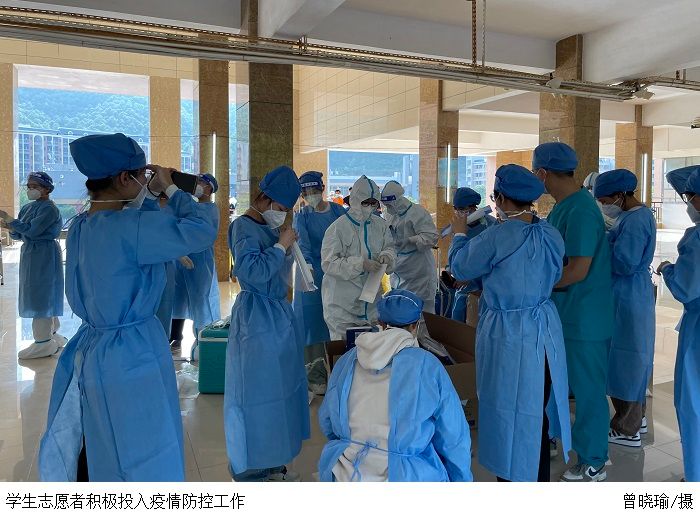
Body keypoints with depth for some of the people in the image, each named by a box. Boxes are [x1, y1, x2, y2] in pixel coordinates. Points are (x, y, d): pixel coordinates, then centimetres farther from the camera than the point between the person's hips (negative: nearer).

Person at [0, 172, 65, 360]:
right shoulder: (27, 208, 13)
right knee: (44, 296, 14)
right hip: (30, 254, 9)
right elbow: (19, 235, 15)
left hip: (44, 257, -9)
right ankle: (51, 334, 24)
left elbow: (30, 230, -23)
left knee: (41, 295, -6)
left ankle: (43, 342, 0)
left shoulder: (49, 209, -14)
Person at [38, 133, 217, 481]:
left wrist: (151, 192, 11)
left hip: (89, 351, 9)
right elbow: (201, 230, -25)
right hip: (132, 357, -8)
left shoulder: (79, 227, 2)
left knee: (89, 450, 24)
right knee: (143, 458, 10)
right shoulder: (131, 227, -25)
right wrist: (170, 189, -11)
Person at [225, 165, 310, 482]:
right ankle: (250, 472, 19)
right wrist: (281, 245, -18)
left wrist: (287, 246, 2)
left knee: (279, 388, 16)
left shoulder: (270, 227, 9)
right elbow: (252, 271, -27)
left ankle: (270, 463, 33)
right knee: (256, 393, 2)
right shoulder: (244, 227, -14)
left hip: (278, 313, 9)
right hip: (257, 317, -9)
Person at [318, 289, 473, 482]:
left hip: (343, 474, 4)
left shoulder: (347, 360, 3)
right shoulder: (427, 366, -8)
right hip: (402, 478, -4)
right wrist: (462, 480, 14)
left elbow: (326, 421, 14)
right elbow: (454, 437, -2)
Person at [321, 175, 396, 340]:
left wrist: (386, 255, -11)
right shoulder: (338, 227, -15)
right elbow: (328, 263, -18)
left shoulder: (380, 225, 3)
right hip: (342, 303, -5)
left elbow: (390, 247, 14)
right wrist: (360, 264, -26)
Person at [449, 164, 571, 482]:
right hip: (546, 333, 7)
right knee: (538, 412, 22)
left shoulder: (496, 237, -21)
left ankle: (513, 479, 25)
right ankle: (540, 478, 39)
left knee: (510, 415, 10)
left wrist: (459, 234, 11)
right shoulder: (551, 235, -1)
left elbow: (461, 268, -6)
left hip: (508, 336, -6)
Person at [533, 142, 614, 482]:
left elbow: (577, 270, -25)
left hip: (584, 316, -9)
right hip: (565, 313, 9)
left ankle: (593, 463, 23)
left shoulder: (580, 211, -22)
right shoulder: (562, 207, 8)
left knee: (587, 388, 6)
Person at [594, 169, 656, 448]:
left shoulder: (634, 221, -21)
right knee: (632, 358, 19)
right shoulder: (641, 214, 11)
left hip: (627, 299, -10)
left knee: (624, 360, 0)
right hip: (633, 293, 10)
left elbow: (625, 264, -26)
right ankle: (636, 417, 34)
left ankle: (627, 430, 13)